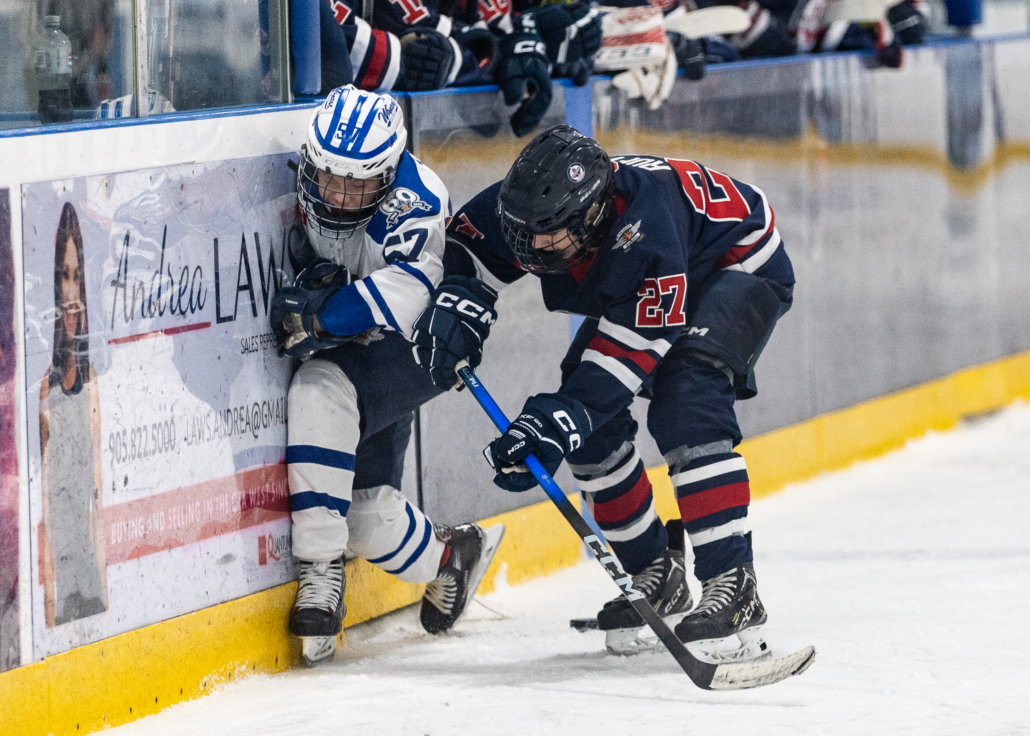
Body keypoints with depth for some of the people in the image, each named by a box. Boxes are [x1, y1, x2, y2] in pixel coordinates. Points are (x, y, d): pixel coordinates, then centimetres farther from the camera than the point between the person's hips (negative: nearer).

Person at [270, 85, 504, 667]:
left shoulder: (415, 200, -26)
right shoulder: (311, 182, -9)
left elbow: (399, 298, -39)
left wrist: (315, 317, -47)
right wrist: (312, 274, -15)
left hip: (418, 347, -6)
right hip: (358, 356, 6)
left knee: (320, 392, -34)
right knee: (365, 511, 0)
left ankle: (322, 570, -30)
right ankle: (452, 556, 31)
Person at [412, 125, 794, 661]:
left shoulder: (645, 226, -43)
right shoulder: (533, 200, -24)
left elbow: (632, 348, -40)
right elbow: (464, 247, -7)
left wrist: (558, 420, -47)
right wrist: (450, 304, -30)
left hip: (740, 267, -8)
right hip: (634, 289, 8)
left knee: (685, 405, -29)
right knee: (587, 420, -3)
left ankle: (733, 587, -30)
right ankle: (654, 576, 13)